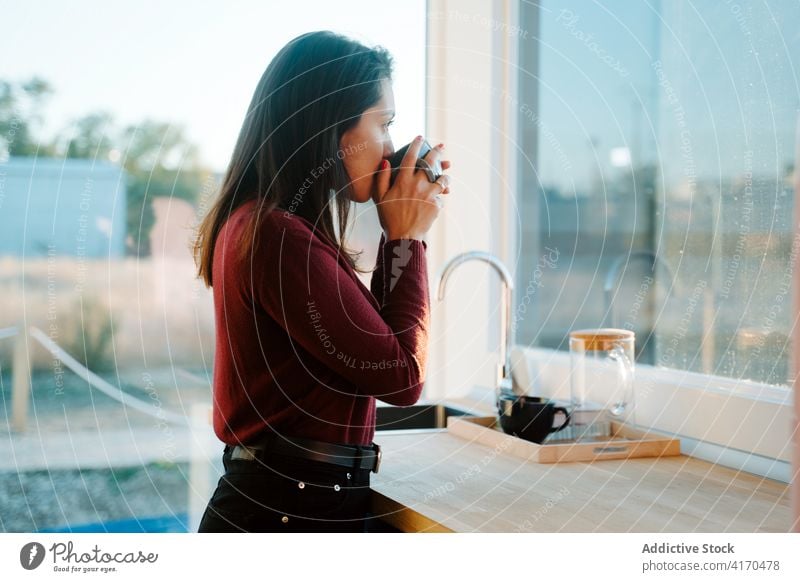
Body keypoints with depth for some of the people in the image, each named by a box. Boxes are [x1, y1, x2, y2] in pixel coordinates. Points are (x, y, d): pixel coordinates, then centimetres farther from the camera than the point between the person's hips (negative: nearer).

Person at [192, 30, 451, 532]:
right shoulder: (279, 236, -22)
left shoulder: (259, 223, 8)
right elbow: (402, 376, -18)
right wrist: (408, 238, -10)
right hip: (292, 510, -9)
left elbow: (373, 336, 13)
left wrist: (399, 237, 4)